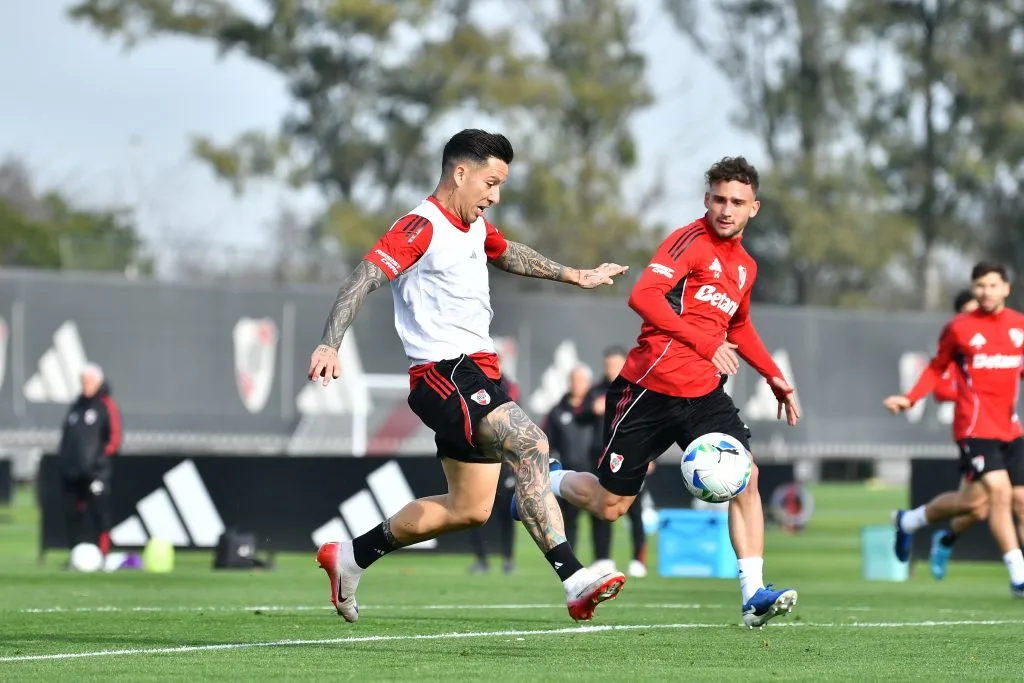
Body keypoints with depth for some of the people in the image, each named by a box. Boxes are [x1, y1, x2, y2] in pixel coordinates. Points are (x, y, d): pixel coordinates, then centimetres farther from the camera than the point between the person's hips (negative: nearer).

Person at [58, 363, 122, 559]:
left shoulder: (107, 406, 1)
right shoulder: (76, 407, 21)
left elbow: (114, 438, -5)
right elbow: (65, 437, 25)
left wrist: (102, 458, -14)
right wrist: (62, 458, 12)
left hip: (96, 471, -7)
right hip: (71, 472, 7)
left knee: (99, 515, -11)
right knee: (72, 514, 6)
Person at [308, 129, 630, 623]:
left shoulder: (475, 226, 16)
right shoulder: (421, 228, -12)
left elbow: (506, 254, 38)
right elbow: (364, 278, -22)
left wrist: (575, 276, 46)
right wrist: (329, 345, -36)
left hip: (478, 373, 10)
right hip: (443, 373, -10)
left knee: (469, 509, 12)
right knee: (531, 444, -28)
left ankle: (349, 558, 26)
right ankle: (574, 582, -34)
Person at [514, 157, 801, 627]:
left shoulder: (744, 266, 14)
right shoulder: (692, 240, -12)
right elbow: (643, 296, -26)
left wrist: (774, 377, 20)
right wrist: (705, 343, -30)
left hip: (704, 394, 6)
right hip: (649, 390, -6)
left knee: (744, 479, -15)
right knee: (610, 505, 4)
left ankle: (754, 595, -15)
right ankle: (549, 482, 36)